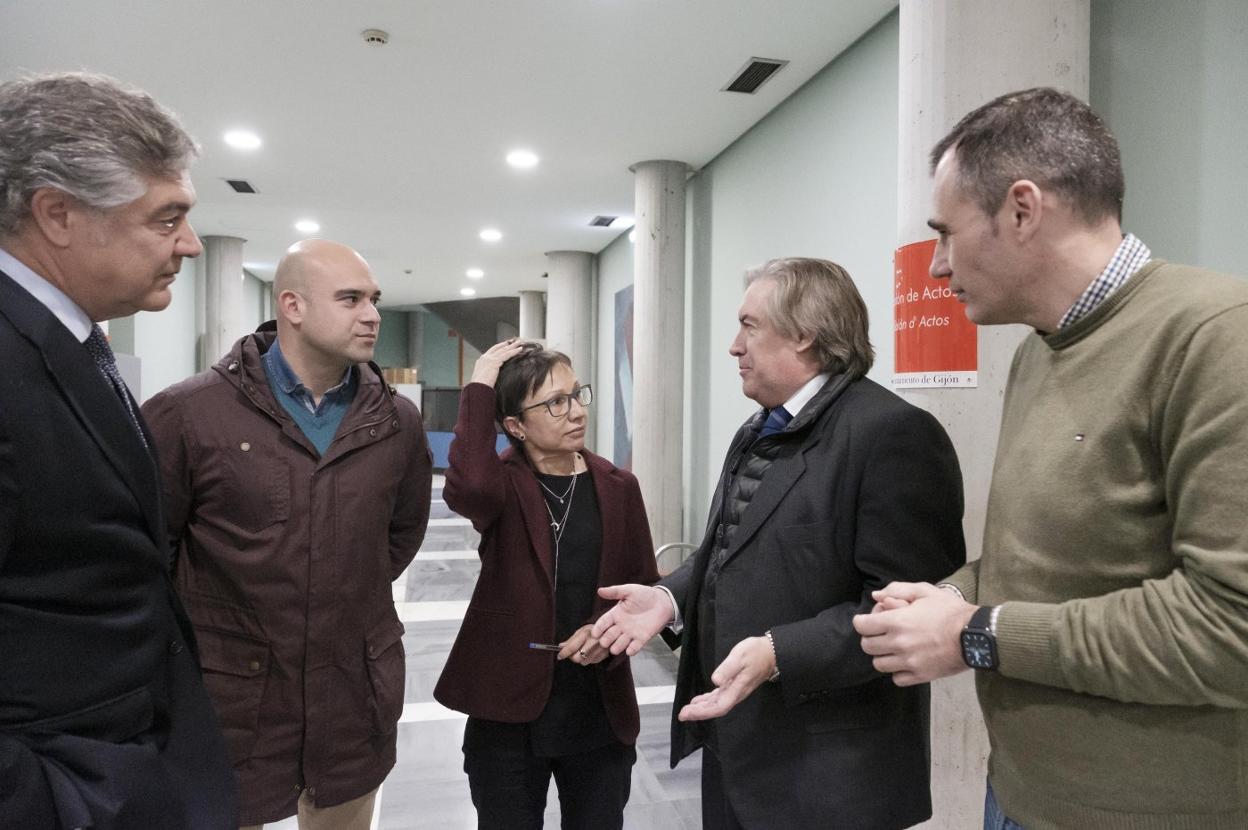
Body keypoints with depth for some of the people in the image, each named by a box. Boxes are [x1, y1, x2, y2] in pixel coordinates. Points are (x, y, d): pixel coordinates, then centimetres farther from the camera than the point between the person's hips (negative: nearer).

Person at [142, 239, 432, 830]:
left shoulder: (397, 421, 1)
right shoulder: (189, 414, -12)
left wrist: (356, 596, 8)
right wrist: (183, 635, 3)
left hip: (355, 696, 4)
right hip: (231, 698, -3)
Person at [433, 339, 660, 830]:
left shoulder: (617, 487, 0)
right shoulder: (504, 483, -9)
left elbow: (646, 589, 5)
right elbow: (467, 489, -34)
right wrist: (479, 390, -25)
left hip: (601, 715, 3)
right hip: (510, 713, -2)